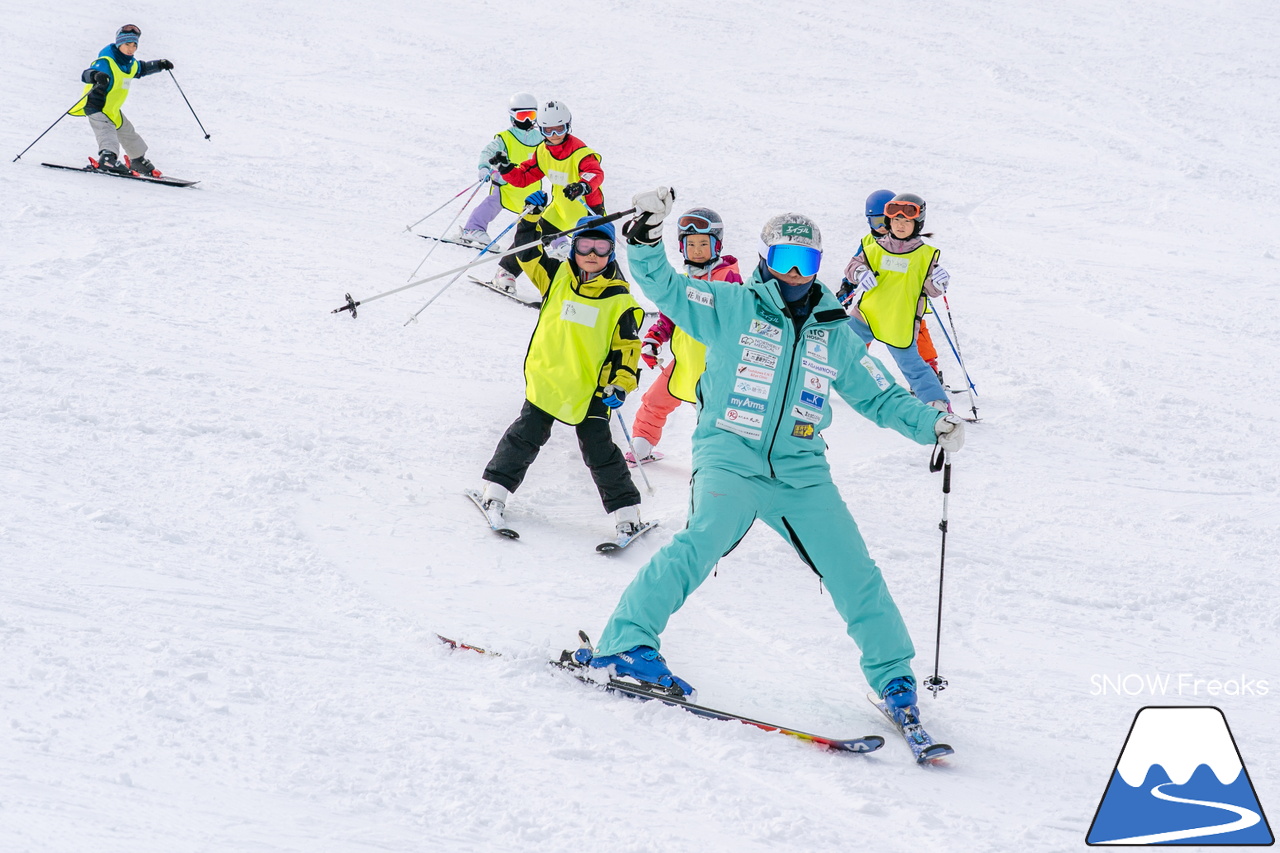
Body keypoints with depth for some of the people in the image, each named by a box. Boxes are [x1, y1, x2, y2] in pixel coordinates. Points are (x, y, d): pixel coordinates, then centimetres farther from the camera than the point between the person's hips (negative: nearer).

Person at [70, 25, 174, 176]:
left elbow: (142, 69, 30)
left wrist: (159, 65, 26)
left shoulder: (131, 64, 5)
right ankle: (108, 158, -56)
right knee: (106, 131, -33)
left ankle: (138, 161, 46)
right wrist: (96, 76, -61)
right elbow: (86, 75, -39)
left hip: (113, 110, 9)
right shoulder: (106, 62, -24)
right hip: (95, 106, -9)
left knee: (127, 132, 25)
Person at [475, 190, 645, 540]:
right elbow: (529, 252, 9)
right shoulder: (557, 277, 6)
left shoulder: (620, 301, -1)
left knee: (599, 449, 0)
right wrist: (533, 216, -3)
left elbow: (626, 348, 1)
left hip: (591, 389, -2)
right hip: (546, 378, 2)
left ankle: (626, 511, 8)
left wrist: (620, 384, -9)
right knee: (526, 436, 1)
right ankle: (496, 489, 13)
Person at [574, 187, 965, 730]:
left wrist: (931, 423, 5)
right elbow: (666, 288, -2)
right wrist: (647, 238, -21)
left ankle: (893, 676, 16)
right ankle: (625, 642, -31)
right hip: (729, 457, -4)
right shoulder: (733, 308, 5)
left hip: (802, 472, 4)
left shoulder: (835, 335, 15)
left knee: (854, 572, -2)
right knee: (707, 537, -31)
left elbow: (880, 397, 20)